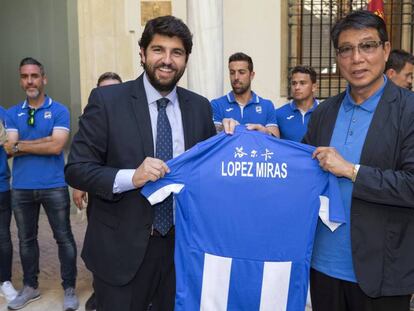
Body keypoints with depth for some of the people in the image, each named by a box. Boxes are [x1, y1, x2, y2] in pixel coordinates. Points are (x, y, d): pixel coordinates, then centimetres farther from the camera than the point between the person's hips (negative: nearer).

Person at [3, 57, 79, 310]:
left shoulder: (59, 111, -3)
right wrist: (44, 141, -14)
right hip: (21, 188, 4)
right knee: (26, 239, 15)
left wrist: (21, 144, -9)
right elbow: (9, 149, -5)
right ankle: (30, 287, 32)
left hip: (54, 186, -4)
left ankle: (69, 289, 17)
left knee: (64, 238, 3)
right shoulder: (13, 114, 7)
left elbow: (56, 147, -15)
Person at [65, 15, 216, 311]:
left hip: (181, 244, 4)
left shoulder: (200, 107, 2)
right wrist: (131, 177, -25)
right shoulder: (107, 100, -9)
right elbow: (76, 169, -10)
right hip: (122, 248, -3)